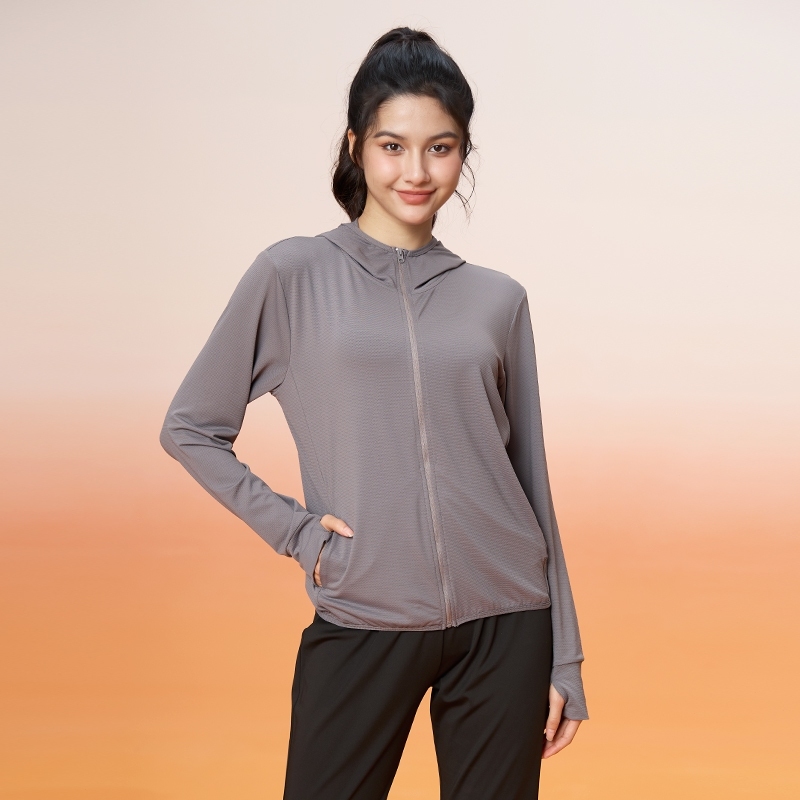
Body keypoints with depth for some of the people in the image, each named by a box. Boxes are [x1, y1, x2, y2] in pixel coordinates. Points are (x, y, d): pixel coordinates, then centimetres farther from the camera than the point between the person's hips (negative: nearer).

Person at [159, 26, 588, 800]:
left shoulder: (498, 300, 6)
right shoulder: (292, 275, -1)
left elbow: (530, 482, 9)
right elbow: (190, 429, 5)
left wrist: (563, 660, 8)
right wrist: (295, 531, -6)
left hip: (503, 623, 2)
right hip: (361, 624, -2)